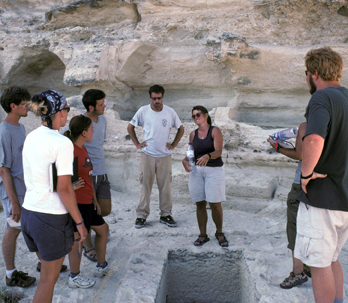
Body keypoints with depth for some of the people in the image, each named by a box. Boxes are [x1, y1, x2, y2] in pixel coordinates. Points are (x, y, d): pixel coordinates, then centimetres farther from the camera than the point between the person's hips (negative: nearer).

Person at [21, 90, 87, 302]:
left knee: (48, 271, 26)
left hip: (28, 212, 7)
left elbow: (32, 177, 12)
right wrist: (79, 222, -9)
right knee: (48, 279, 12)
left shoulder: (31, 137, 5)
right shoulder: (62, 143, -19)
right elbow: (64, 189, -19)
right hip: (52, 218, -7)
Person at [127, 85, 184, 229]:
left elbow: (180, 129, 15)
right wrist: (137, 143, 4)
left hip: (164, 156, 1)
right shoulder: (143, 111, 0)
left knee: (165, 186, 5)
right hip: (147, 155, -1)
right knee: (145, 185, 1)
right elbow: (130, 127, 11)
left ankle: (165, 214, 18)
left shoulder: (170, 112, 2)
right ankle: (141, 215, 13)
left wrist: (173, 145, 6)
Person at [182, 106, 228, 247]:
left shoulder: (215, 131, -5)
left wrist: (208, 156, -36)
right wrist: (185, 160, -7)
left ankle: (219, 233, 19)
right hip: (196, 171, 4)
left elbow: (218, 151, -16)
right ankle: (203, 235, 17)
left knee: (215, 204, -2)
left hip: (214, 170, -4)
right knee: (200, 204, 5)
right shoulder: (193, 134, 10)